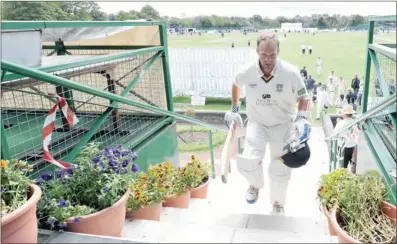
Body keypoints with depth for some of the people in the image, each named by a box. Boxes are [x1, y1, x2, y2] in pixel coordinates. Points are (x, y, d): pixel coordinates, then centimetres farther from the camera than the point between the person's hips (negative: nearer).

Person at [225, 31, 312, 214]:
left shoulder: (291, 72, -22)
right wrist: (234, 109, 12)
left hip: (283, 124, 0)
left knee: (281, 169, 9)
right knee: (247, 162, -20)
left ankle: (278, 203, 39)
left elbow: (304, 97, -8)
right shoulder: (246, 71, -19)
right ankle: (255, 184, 19)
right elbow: (236, 84, 6)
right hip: (257, 122, 0)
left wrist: (302, 118, -24)